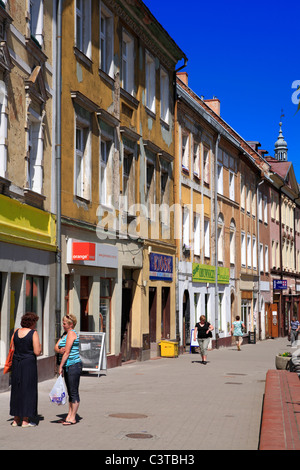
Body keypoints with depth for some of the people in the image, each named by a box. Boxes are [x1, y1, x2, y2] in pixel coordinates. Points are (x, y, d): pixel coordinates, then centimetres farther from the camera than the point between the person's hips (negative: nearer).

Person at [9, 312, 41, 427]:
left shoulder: (16, 332, 6)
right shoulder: (33, 333, -10)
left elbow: (13, 349, 11)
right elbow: (37, 352, -12)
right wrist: (39, 346, 7)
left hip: (16, 363, 5)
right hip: (29, 363, -5)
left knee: (16, 389, 13)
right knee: (28, 390, 2)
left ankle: (16, 419, 18)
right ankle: (25, 420, 4)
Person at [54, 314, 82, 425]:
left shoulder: (71, 333, -13)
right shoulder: (65, 334, 16)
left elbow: (67, 352, -18)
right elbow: (56, 347, 11)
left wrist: (60, 367, -15)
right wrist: (59, 350, -13)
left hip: (74, 365, -10)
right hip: (67, 366, 10)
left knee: (74, 392, -4)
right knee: (70, 392, 12)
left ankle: (73, 418, 0)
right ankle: (69, 415, 18)